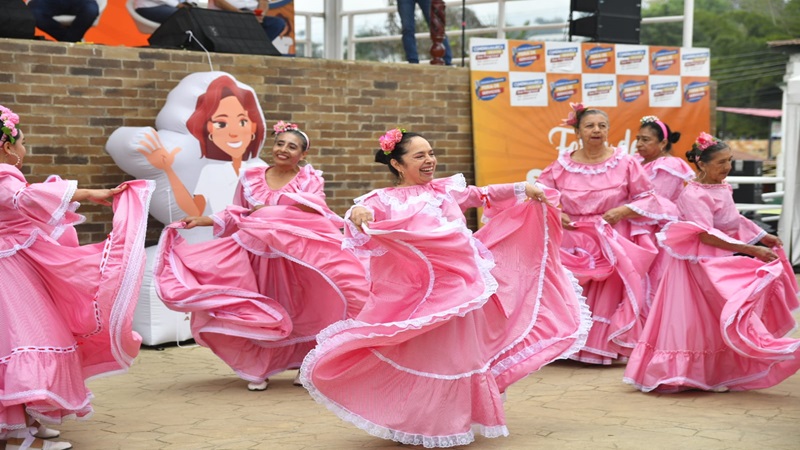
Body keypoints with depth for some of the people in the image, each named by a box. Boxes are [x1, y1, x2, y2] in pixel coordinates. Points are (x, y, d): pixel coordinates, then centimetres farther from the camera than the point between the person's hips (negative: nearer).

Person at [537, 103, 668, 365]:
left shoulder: (625, 163, -1)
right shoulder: (562, 165, 2)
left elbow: (648, 198, 2)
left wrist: (622, 211, -12)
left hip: (612, 244, -1)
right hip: (573, 244, 1)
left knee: (608, 300, -1)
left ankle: (606, 350, 9)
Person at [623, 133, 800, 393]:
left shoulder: (722, 188, 8)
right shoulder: (694, 195, -19)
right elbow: (707, 235, -26)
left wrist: (762, 237, 15)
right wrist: (751, 250, -28)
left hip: (727, 260, 9)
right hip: (704, 263, -9)